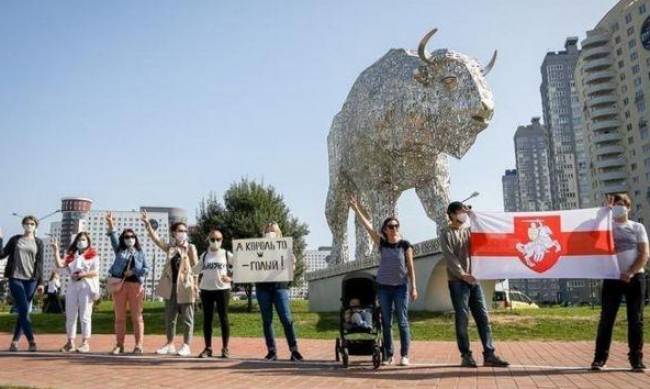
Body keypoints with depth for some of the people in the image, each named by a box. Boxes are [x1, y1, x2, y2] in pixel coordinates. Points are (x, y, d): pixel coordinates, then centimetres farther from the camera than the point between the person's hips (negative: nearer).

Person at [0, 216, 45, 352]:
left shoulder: (38, 243, 9)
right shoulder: (15, 239, 9)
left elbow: (39, 263, 6)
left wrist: (40, 282, 1)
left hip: (31, 280, 1)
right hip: (15, 278, -1)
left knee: (23, 312, 2)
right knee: (23, 310, -10)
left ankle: (14, 342, 13)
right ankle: (31, 342, -8)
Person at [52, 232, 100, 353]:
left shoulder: (93, 255, 2)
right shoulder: (71, 255, 16)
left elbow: (95, 272, -7)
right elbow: (60, 264, 1)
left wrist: (81, 274, -17)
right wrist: (56, 251, -5)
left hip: (86, 286, -5)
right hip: (72, 286, 5)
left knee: (85, 316, -3)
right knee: (70, 315, 5)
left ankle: (85, 343, 0)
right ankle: (70, 342, 12)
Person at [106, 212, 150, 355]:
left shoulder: (140, 252, 11)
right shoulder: (119, 249, 12)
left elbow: (146, 268, 6)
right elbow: (114, 238, -6)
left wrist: (133, 271, -9)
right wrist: (111, 225, -24)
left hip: (136, 285, -1)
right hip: (119, 284, 1)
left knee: (136, 316, 0)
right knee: (119, 316, 4)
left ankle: (139, 345, 3)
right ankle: (119, 345, 11)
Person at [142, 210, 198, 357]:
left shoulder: (191, 248, 0)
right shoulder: (170, 247, 9)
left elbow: (196, 266, -5)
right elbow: (156, 238, 1)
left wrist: (190, 252, -20)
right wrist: (147, 223, -6)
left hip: (185, 287, -4)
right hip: (171, 287, 4)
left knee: (187, 318, 1)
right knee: (169, 317, 11)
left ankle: (186, 346, 8)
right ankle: (170, 345, 23)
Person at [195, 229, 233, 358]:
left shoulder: (227, 255, 3)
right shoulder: (204, 255, 10)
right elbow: (197, 271, 16)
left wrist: (230, 278, -8)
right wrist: (199, 283, 3)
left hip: (222, 289, -2)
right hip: (206, 290, 3)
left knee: (223, 319, 0)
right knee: (207, 319, 5)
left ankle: (225, 348, 6)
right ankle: (208, 348, 12)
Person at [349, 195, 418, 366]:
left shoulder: (405, 245, -2)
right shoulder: (382, 243, 2)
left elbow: (410, 267, -1)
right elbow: (368, 226, -3)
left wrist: (413, 287, -6)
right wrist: (356, 209, -8)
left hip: (401, 286, -2)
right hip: (383, 286, 2)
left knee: (402, 321, 0)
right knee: (386, 322, 6)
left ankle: (405, 355, 8)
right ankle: (388, 355, 14)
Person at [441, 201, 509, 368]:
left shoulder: (469, 230, 16)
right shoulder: (446, 233, 0)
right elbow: (449, 257, -9)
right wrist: (462, 274, -19)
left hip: (474, 279, 5)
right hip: (457, 281, -5)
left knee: (483, 317, 2)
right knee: (462, 318, -2)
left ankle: (489, 355, 5)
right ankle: (466, 355, 5)